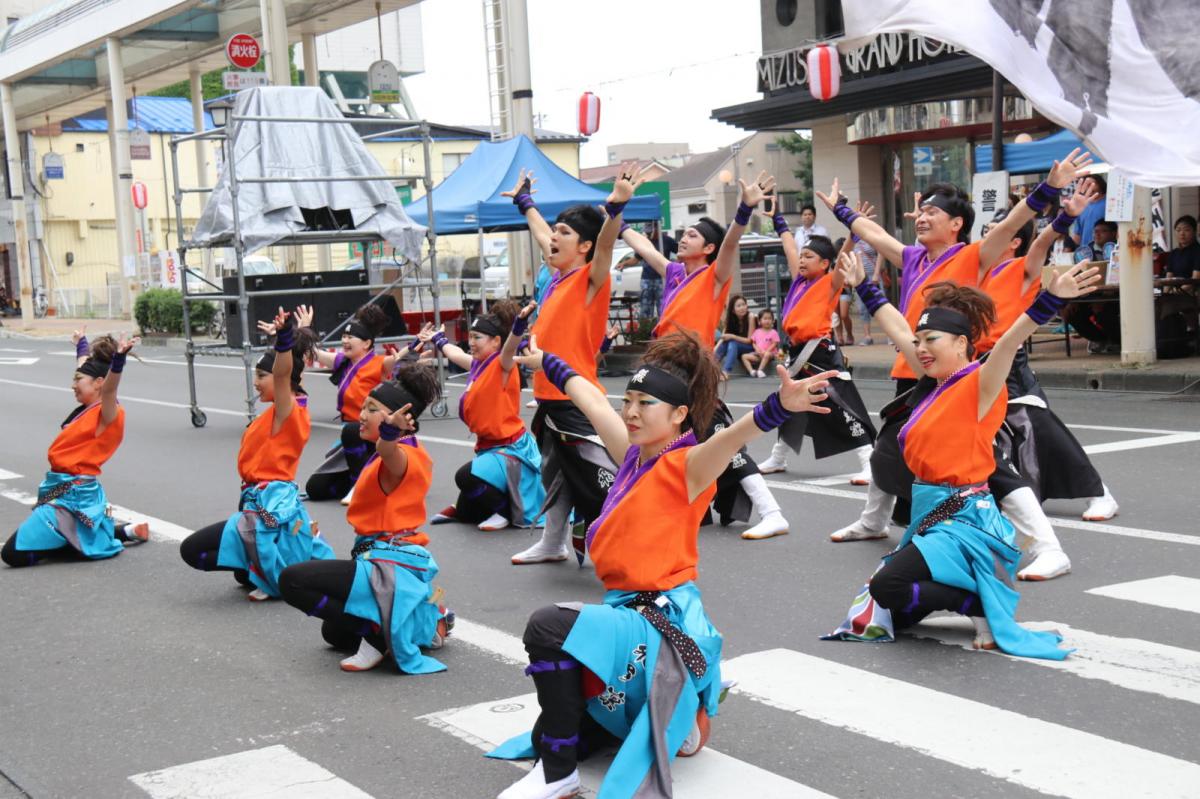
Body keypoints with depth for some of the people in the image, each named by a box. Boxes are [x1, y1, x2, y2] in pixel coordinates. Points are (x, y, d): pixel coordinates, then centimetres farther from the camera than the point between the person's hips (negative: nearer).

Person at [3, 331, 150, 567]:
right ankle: (122, 532, 20)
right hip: (65, 490, 10)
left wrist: (119, 358, -57)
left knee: (14, 554, -11)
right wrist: (81, 343, 43)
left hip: (74, 496, -10)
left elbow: (110, 388, -38)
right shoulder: (89, 408, 8)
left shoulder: (108, 414, -16)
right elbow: (85, 366, 25)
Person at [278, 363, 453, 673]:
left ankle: (376, 634, -12)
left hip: (390, 566, -11)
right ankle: (427, 620, 16)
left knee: (292, 580, -16)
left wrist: (390, 432, -65)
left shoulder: (400, 457, -20)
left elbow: (390, 452, -46)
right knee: (335, 632, 29)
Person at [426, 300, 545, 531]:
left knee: (466, 476, -32)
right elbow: (454, 353, 30)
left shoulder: (502, 365, -13)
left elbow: (510, 347, -35)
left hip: (510, 449, -8)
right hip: (488, 447, 8)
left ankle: (504, 510, -9)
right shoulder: (477, 364, 9)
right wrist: (436, 338, 47)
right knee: (466, 513, 11)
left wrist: (521, 320, -54)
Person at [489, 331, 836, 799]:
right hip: (629, 610, 10)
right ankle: (677, 716, 28)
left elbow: (731, 437, -35)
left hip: (664, 621, -10)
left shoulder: (686, 465, -13)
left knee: (549, 628, -31)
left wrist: (779, 407, -54)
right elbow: (591, 399, 23)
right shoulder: (634, 454, 7)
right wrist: (546, 363, 37)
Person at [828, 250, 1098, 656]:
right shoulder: (940, 385, 10)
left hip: (963, 519, -9)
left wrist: (1051, 298, -45)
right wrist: (863, 286, 27)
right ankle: (988, 599, 15)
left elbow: (1009, 342, -29)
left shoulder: (979, 385, -12)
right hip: (930, 514, 9)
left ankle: (986, 606, -6)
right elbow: (898, 330, 19)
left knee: (886, 587, -22)